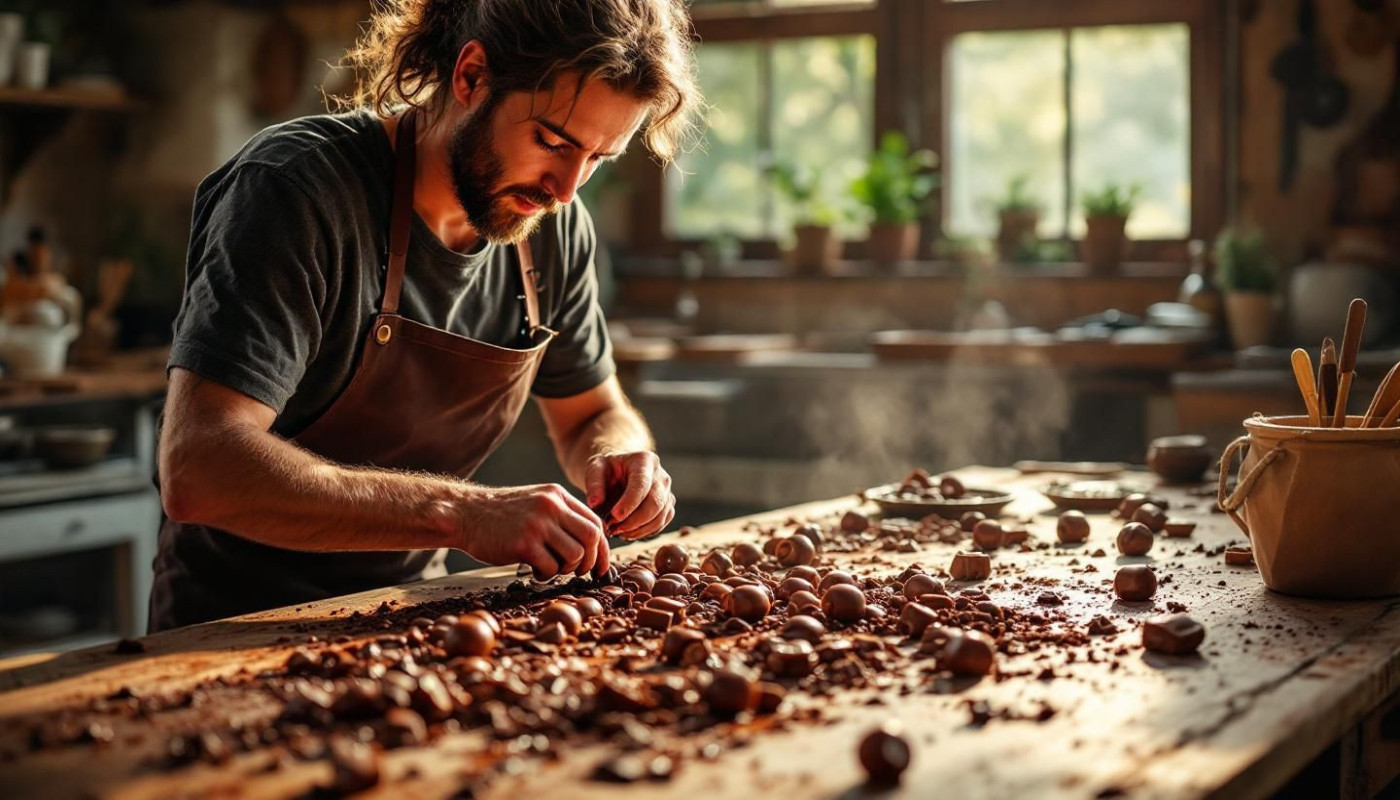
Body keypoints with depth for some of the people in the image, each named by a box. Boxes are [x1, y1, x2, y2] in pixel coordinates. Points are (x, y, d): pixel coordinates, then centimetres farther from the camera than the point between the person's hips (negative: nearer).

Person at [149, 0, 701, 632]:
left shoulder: (553, 224, 0)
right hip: (238, 626, -6)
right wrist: (462, 514, -35)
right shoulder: (295, 187, -20)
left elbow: (594, 416, 16)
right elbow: (196, 470, -30)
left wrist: (616, 460, -8)